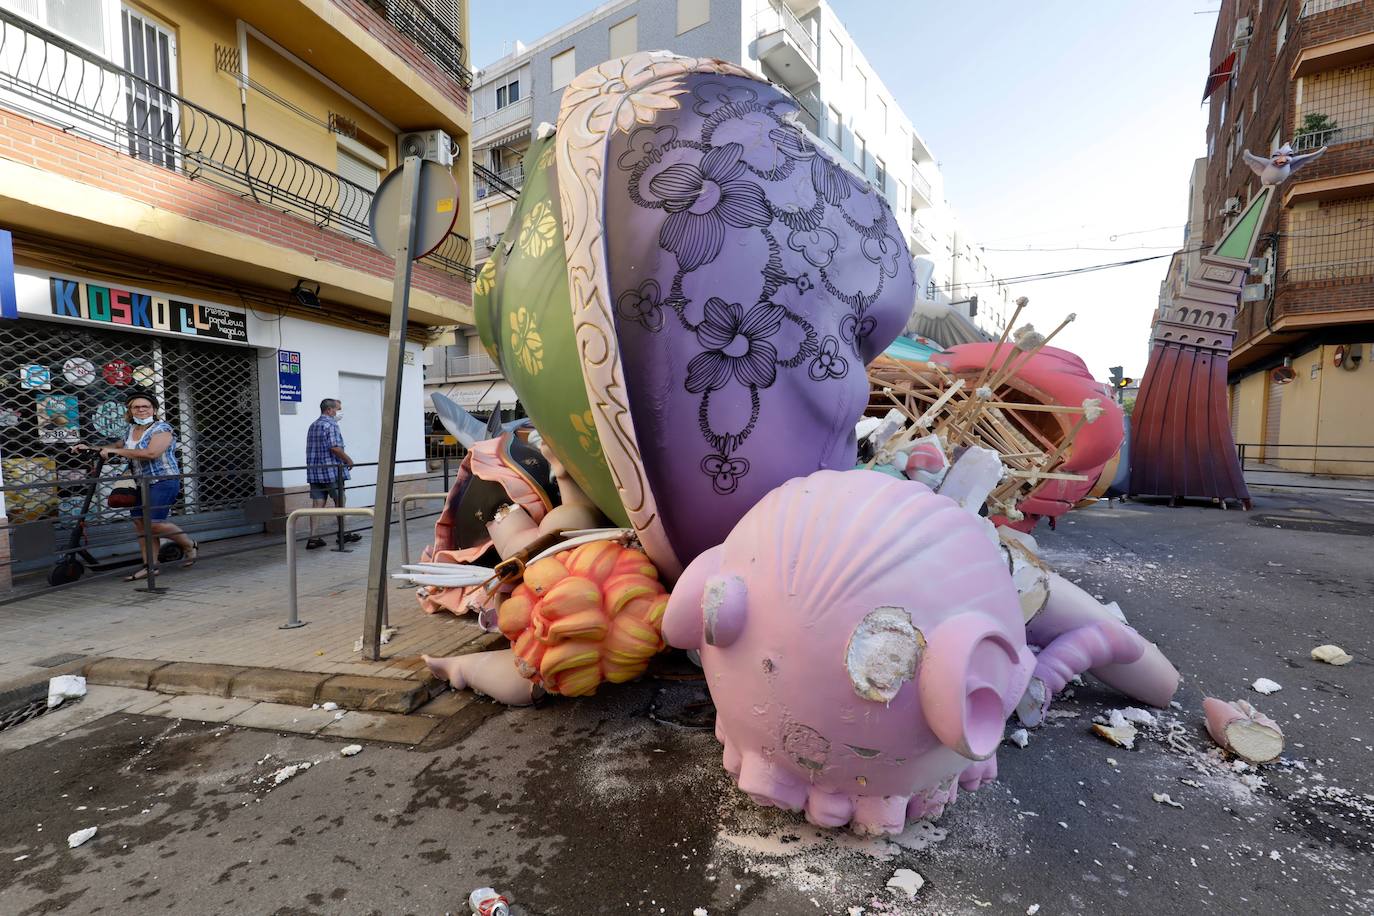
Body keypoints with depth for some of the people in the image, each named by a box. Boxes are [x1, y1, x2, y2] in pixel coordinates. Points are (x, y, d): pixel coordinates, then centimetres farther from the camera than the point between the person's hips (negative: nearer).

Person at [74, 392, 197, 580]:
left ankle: (189, 544, 8)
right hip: (143, 483, 8)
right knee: (140, 522, 3)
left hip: (164, 481, -8)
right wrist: (90, 448, 27)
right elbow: (120, 447, 36)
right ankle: (150, 566, 7)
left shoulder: (162, 428, -10)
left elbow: (151, 453, -25)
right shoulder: (131, 430, 14)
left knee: (154, 523, -14)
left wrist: (116, 451, -18)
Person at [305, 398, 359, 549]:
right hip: (331, 470, -8)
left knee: (317, 503, 4)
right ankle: (343, 534, 17)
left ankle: (313, 538, 0)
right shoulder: (331, 425, -11)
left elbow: (312, 449, 22)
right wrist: (349, 460, -9)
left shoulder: (313, 426, 18)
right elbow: (335, 447, -21)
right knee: (340, 502, 6)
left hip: (314, 470, 8)